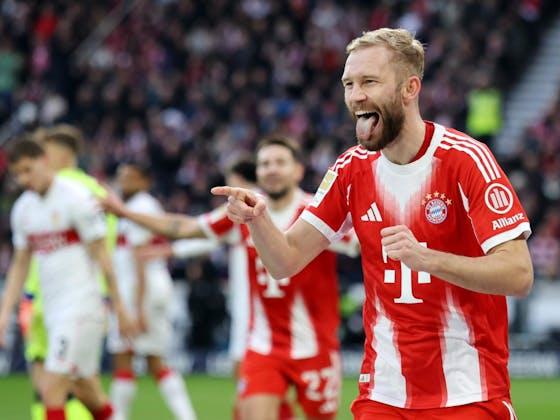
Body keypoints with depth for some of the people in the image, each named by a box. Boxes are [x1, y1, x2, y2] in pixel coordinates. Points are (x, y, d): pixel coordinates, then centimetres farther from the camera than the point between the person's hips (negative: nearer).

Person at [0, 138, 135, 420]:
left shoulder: (77, 199, -11)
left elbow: (101, 256, -9)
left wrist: (119, 309, -7)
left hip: (81, 309, -7)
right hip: (52, 310, 7)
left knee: (51, 390, -14)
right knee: (87, 392, 12)